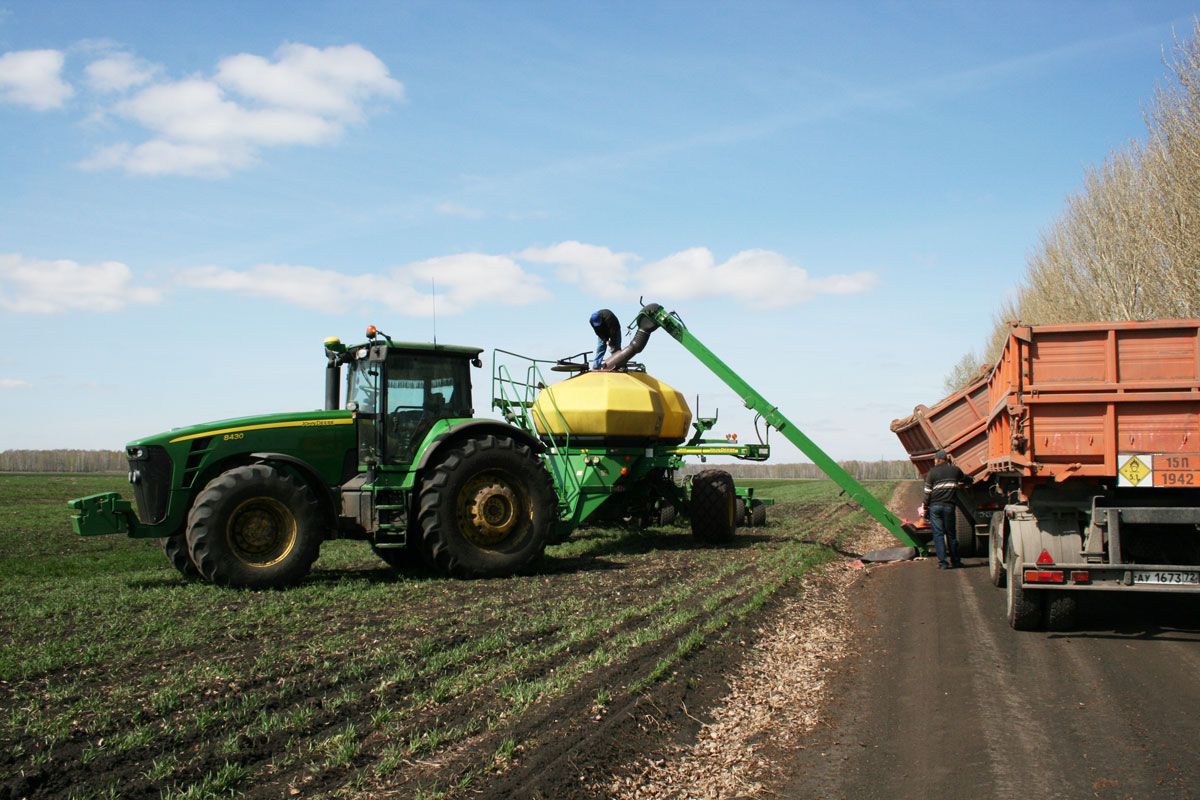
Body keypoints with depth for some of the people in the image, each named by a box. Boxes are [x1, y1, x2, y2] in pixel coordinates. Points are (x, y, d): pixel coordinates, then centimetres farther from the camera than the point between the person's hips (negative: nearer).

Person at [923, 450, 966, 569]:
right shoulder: (955, 470, 7)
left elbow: (927, 492, -2)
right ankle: (955, 561, 19)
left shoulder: (932, 472, -1)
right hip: (949, 506, 2)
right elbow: (964, 481, 27)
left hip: (935, 506, -2)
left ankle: (942, 562, -5)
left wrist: (925, 509, 4)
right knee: (951, 533, 12)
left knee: (938, 534, 1)